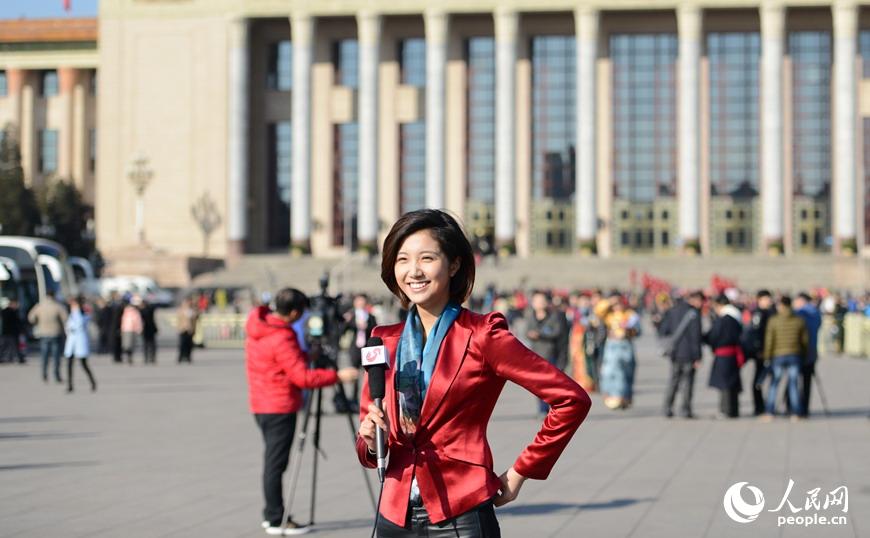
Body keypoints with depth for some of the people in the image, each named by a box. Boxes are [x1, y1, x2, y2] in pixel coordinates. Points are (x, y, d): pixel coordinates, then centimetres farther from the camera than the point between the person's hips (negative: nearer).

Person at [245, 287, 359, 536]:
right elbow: (303, 377, -23)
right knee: (275, 464, -5)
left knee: (272, 462, 15)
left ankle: (271, 514, 21)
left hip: (261, 404, 9)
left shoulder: (258, 326, 5)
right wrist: (338, 376, -17)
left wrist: (305, 355, 11)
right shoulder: (281, 339, -22)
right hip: (280, 408, -9)